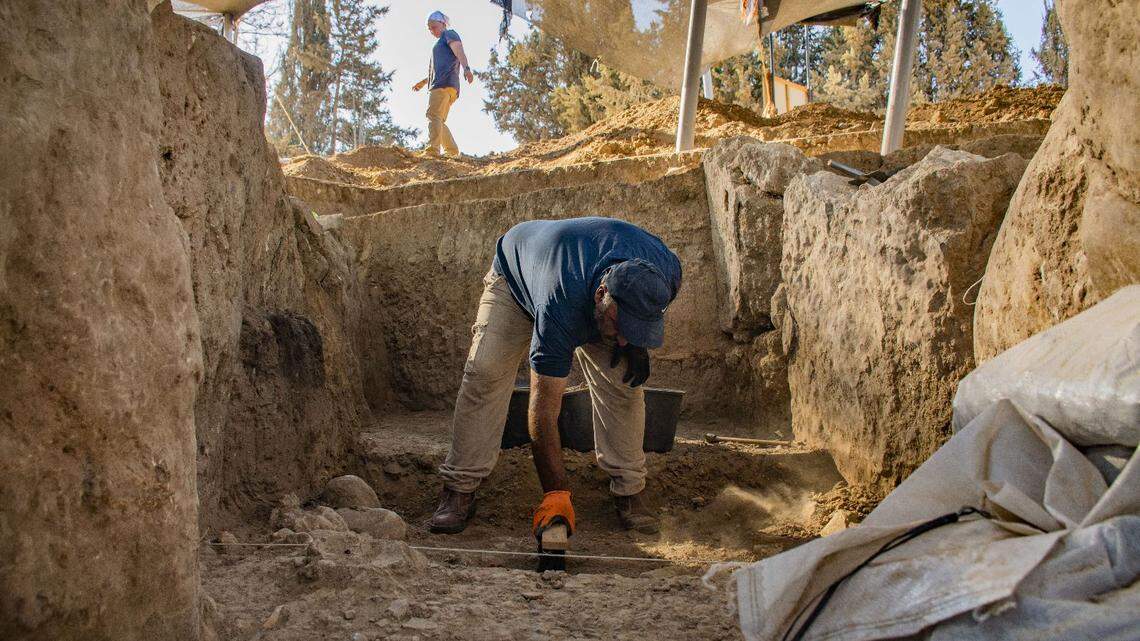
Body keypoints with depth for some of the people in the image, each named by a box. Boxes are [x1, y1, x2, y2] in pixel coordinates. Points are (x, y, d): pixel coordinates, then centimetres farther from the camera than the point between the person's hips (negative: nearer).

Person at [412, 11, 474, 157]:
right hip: (439, 85, 11)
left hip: (444, 84, -11)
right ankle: (453, 151, 4)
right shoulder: (440, 44, 36)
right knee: (439, 121, 9)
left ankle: (432, 150, -38)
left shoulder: (449, 34, 7)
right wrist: (423, 82, 40)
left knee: (433, 115, -24)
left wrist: (466, 68, -30)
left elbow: (460, 52, -13)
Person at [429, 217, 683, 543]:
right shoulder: (559, 311, -47)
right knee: (484, 375, -22)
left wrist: (637, 345, -15)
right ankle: (459, 490, -13)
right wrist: (556, 494, -39)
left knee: (624, 381, -15)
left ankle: (628, 490, -3)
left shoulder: (665, 271, -34)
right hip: (515, 276, -4)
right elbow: (543, 410, -40)